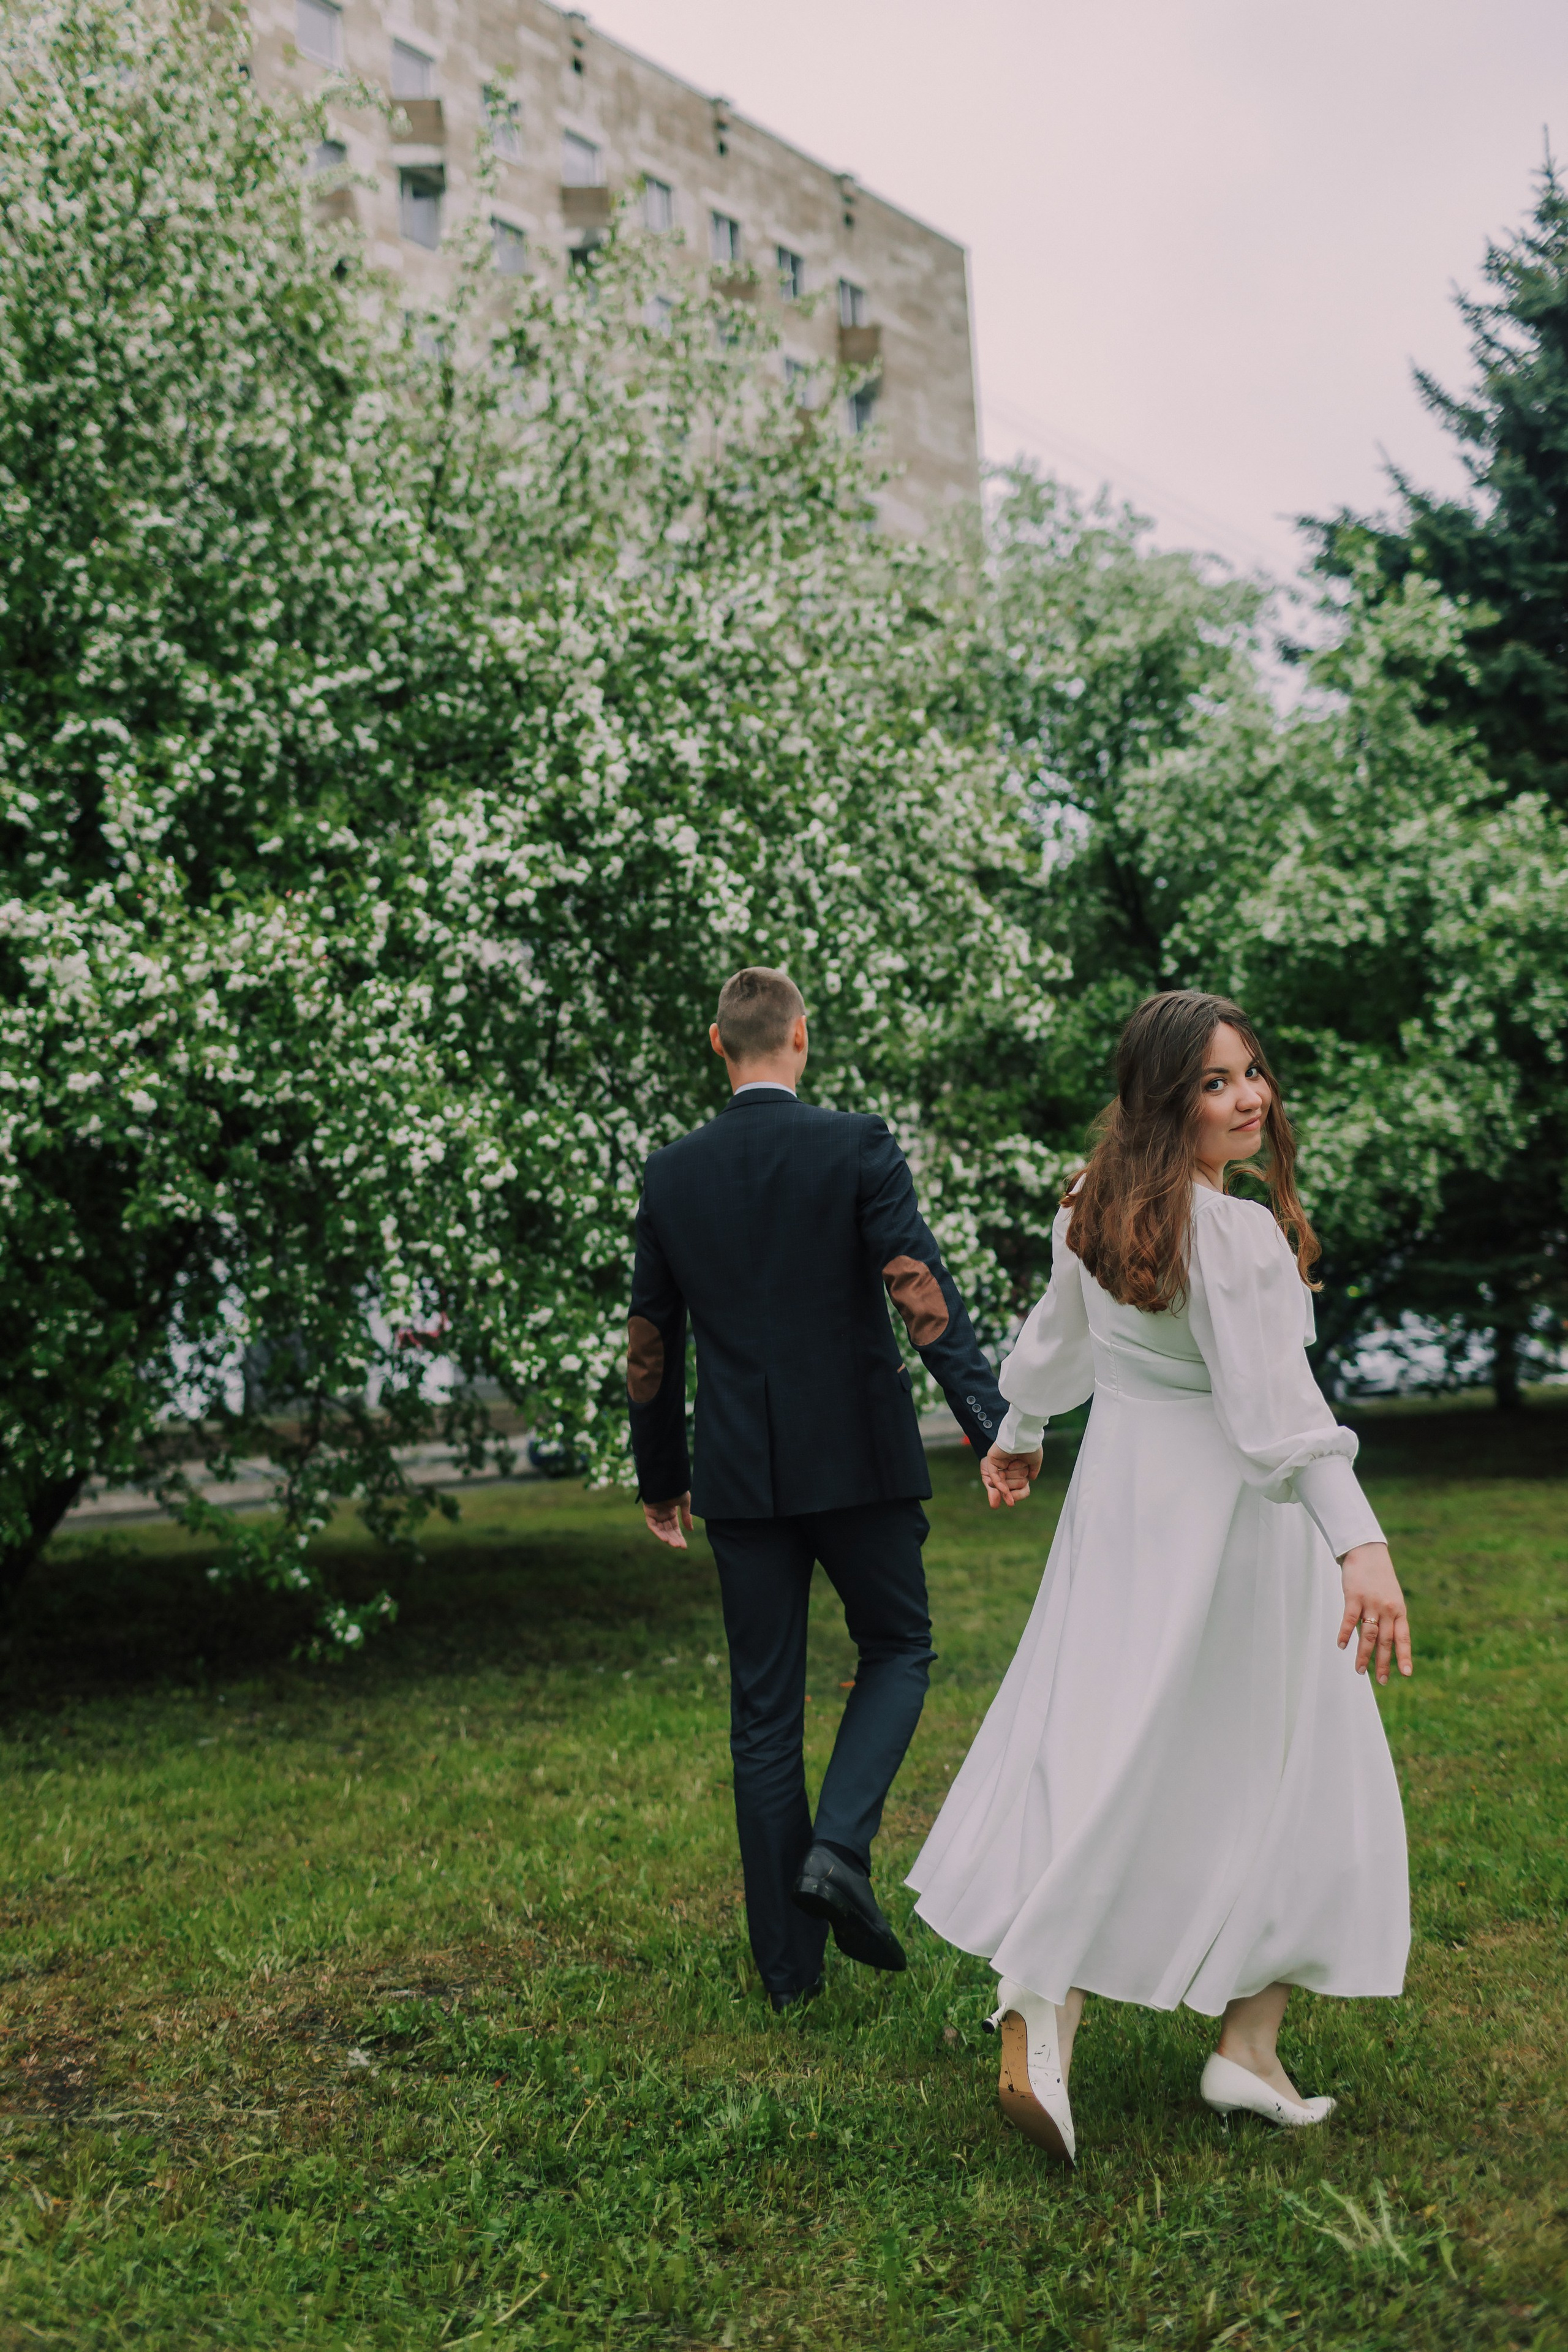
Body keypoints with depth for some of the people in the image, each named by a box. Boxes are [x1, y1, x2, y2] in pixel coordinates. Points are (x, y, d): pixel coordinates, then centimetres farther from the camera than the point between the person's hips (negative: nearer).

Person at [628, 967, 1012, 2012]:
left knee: (765, 1710, 10)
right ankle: (840, 1846, -2)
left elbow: (651, 1342, 9)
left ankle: (789, 1960, 16)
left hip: (741, 1475, 3)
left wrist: (662, 1476, 20)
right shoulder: (856, 1145, -7)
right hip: (858, 1457, -3)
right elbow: (924, 1295, -17)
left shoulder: (673, 1172, 4)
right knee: (897, 1649, 19)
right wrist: (991, 1426, -16)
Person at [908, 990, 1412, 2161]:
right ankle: (1250, 2051, 18)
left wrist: (1019, 1435, 34)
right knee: (1279, 1770, 9)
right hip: (1222, 1513, -7)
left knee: (1092, 1745, 13)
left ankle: (1041, 2011, 13)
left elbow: (1054, 1338, 17)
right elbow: (1276, 1401, -32)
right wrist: (1362, 1546, -38)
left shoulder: (1097, 1211, 3)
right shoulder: (1235, 1233, -22)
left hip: (1121, 1492, 7)